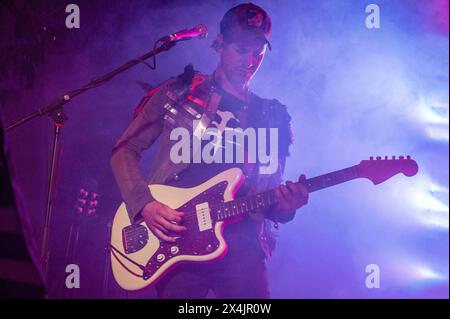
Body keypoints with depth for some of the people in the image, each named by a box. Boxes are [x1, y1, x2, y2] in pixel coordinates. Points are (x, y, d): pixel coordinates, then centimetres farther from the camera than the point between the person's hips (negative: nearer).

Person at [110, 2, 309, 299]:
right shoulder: (179, 92, 9)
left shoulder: (273, 118, 15)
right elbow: (125, 149, 7)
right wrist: (144, 204, -8)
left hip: (241, 245, 2)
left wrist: (284, 206, -9)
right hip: (177, 242, -1)